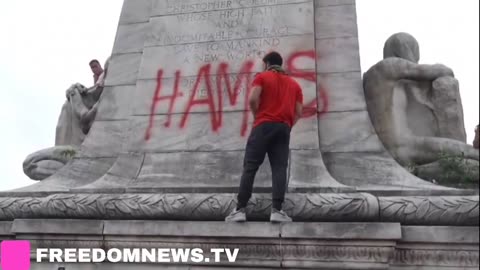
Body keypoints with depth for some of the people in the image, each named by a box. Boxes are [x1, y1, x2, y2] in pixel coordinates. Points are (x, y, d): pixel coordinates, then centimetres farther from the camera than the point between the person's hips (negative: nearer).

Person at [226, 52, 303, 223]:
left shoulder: (262, 77, 9)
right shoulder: (294, 84, 21)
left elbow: (253, 100, -8)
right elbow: (298, 112, 10)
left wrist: (258, 117, 7)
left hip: (264, 126, -3)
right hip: (284, 128, 3)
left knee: (250, 167, -5)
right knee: (279, 168, -3)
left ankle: (240, 210, -9)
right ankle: (277, 210, -14)